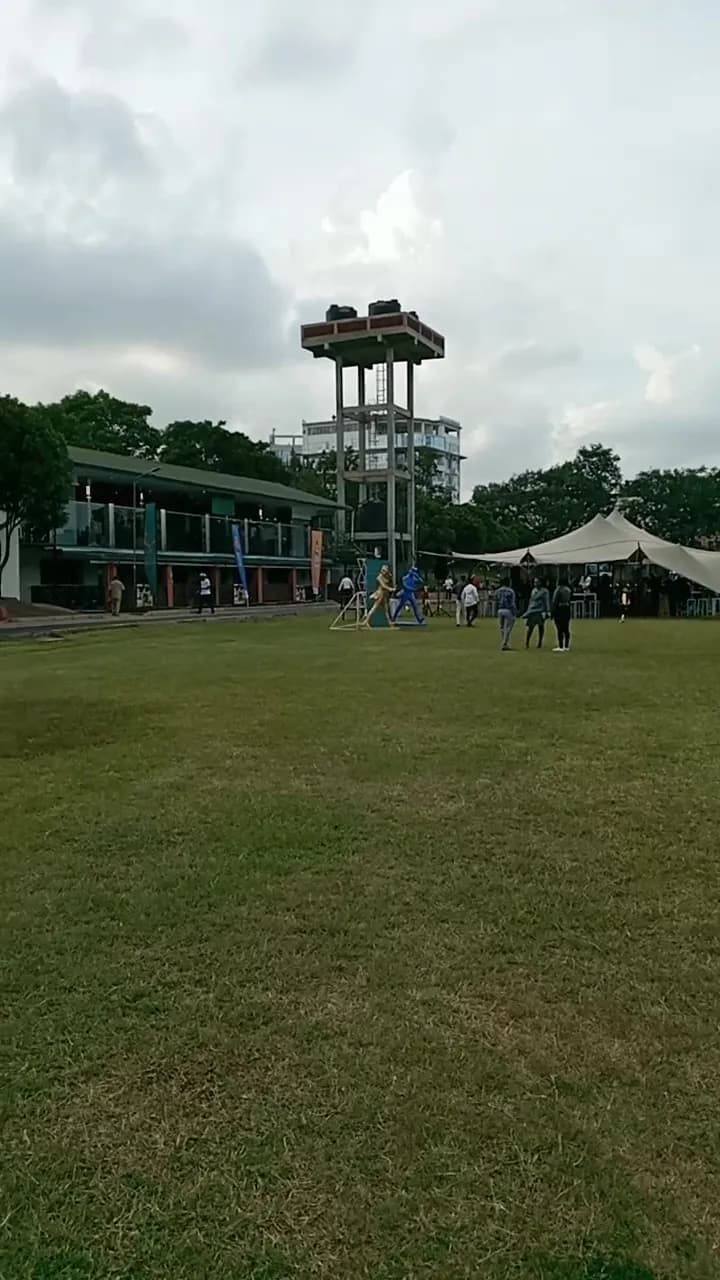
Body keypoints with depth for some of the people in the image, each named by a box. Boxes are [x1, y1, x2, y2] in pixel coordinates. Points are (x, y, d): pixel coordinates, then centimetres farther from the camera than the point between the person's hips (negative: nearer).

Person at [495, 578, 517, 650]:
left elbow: (496, 602, 9)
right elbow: (512, 603, -12)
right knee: (508, 628, -3)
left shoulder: (497, 591, 7)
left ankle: (502, 644, 16)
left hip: (500, 611, 6)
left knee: (502, 628, 13)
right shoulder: (510, 591, -10)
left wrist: (497, 611, 16)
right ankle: (505, 644, -8)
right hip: (508, 611, -6)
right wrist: (514, 614, -9)